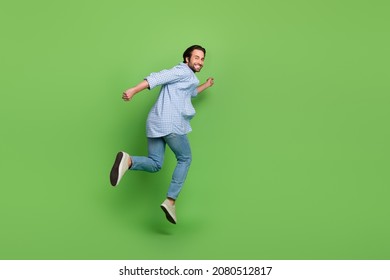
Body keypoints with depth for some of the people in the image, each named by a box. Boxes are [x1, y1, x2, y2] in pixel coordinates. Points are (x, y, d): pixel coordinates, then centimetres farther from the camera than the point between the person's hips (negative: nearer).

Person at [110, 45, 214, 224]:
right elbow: (158, 77, -16)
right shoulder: (184, 71, -1)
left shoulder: (188, 78, 29)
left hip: (155, 123, 9)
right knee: (185, 159, 8)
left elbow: (190, 93, 50)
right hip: (171, 123, -9)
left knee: (155, 164, 6)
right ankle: (171, 201, 3)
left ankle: (128, 161, -23)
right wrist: (134, 90, -27)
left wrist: (206, 85, 54)